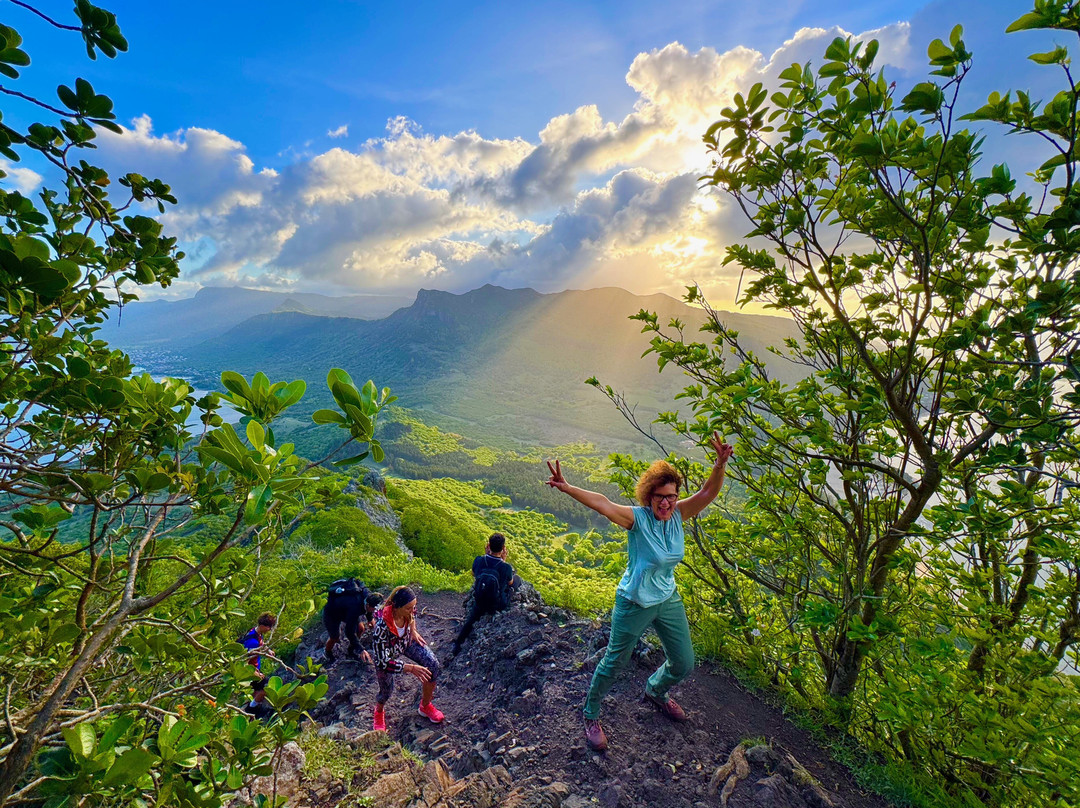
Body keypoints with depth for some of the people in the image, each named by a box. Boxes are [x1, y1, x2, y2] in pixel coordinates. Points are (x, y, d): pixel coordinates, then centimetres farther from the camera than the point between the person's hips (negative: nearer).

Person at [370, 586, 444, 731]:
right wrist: (411, 668, -36)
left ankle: (425, 706, 16)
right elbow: (382, 662, -34)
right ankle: (379, 712, 45)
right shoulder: (381, 626, -42)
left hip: (407, 639, 4)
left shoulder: (409, 608, -28)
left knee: (433, 665, -10)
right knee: (386, 691, 5)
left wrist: (413, 630, -6)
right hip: (385, 651, -4)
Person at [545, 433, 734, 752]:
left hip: (668, 601, 6)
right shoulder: (638, 518, -25)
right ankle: (591, 716, 38)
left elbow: (708, 492, -20)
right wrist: (568, 488, -55)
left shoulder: (678, 515, -11)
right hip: (634, 605, -5)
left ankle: (656, 691, 55)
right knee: (613, 663, 10)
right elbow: (601, 503, -41)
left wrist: (720, 464, -38)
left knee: (683, 664, 21)